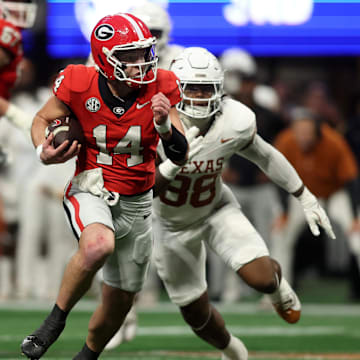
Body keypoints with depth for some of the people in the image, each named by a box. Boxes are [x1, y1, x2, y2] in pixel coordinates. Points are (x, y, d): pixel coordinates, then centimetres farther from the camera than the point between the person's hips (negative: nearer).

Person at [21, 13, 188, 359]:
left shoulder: (158, 89, -11)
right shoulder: (79, 86, -15)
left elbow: (180, 156, -8)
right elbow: (42, 120, 4)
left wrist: (164, 125, -28)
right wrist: (43, 150, -17)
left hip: (136, 203, 3)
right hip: (91, 191, -3)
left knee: (120, 300, 13)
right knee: (98, 245, -38)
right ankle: (56, 319, -17)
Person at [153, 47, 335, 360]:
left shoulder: (235, 122, -23)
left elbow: (265, 156, -3)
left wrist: (306, 199, 6)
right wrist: (172, 166, -53)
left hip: (216, 209, 0)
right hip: (173, 225, 0)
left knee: (262, 278, -23)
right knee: (197, 315, 10)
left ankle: (277, 279, 17)